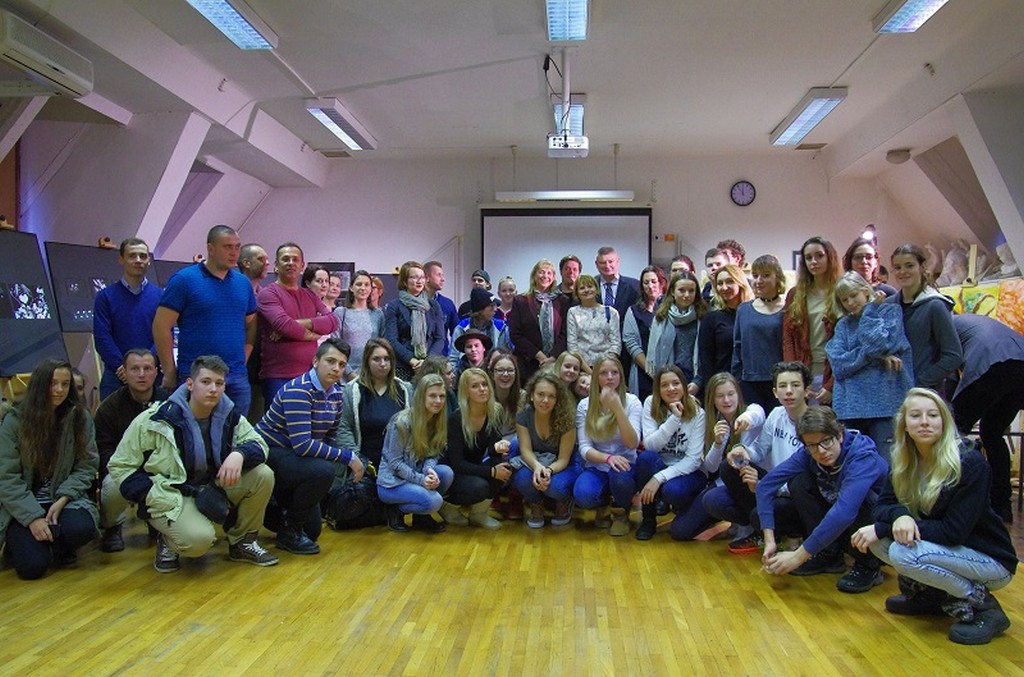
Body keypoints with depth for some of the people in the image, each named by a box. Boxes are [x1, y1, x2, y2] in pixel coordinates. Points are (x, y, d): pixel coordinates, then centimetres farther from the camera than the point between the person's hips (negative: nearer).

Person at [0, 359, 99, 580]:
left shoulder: (80, 417, -2)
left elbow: (87, 467, -3)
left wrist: (62, 500, -18)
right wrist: (33, 518, -18)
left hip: (63, 501, 1)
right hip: (22, 506, -1)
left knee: (81, 528, -32)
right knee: (33, 566, -20)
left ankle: (59, 549, 6)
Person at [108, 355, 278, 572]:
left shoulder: (229, 414, -3)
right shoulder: (157, 420, -17)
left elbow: (258, 444, -2)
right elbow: (119, 466, -10)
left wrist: (239, 454, -27)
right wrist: (157, 499, -19)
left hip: (214, 489, 6)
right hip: (171, 497, -5)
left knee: (263, 475, -16)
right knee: (199, 539, -34)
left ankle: (242, 543, 5)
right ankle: (168, 541, 5)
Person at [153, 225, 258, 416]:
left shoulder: (243, 282, 10)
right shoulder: (184, 279, -5)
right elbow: (161, 327, -6)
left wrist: (243, 359, 7)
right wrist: (170, 373, -6)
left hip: (237, 378, 5)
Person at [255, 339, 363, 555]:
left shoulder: (337, 394, 0)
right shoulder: (298, 390, -26)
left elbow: (329, 436, 13)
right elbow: (302, 444, -33)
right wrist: (348, 457, -29)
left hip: (293, 458, 8)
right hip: (269, 454, -8)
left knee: (312, 529, 12)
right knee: (323, 471, -35)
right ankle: (289, 531, -13)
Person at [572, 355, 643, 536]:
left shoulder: (632, 402, -5)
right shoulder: (585, 405, -1)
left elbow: (632, 444, -18)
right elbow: (584, 448, -6)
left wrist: (617, 408, -29)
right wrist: (607, 458, -27)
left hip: (625, 465, -1)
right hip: (596, 467, 1)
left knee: (619, 474, -38)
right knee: (583, 496, -32)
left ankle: (622, 513, -1)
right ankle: (602, 506, 10)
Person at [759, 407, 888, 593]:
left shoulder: (863, 457, -30)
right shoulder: (807, 454, -14)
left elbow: (844, 512, -42)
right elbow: (766, 485, -13)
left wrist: (798, 556, -40)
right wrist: (769, 540, -21)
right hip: (837, 526, 5)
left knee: (859, 496, -35)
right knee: (798, 483, -15)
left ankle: (868, 565, -10)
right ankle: (829, 555, -3)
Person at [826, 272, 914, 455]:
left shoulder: (889, 311, 8)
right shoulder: (843, 325, 16)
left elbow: (881, 344, -11)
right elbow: (838, 364, 1)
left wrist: (871, 309, 1)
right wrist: (872, 355, -9)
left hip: (884, 403, -3)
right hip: (851, 404, 4)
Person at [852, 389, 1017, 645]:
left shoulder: (970, 463, -23)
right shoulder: (904, 463, -3)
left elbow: (954, 530, -26)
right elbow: (883, 505, -6)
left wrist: (881, 529, -28)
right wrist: (899, 516, -32)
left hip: (991, 560, -6)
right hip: (943, 550, 7)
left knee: (903, 553, -29)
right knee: (876, 537, -13)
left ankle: (983, 607, -9)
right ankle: (929, 595, 8)